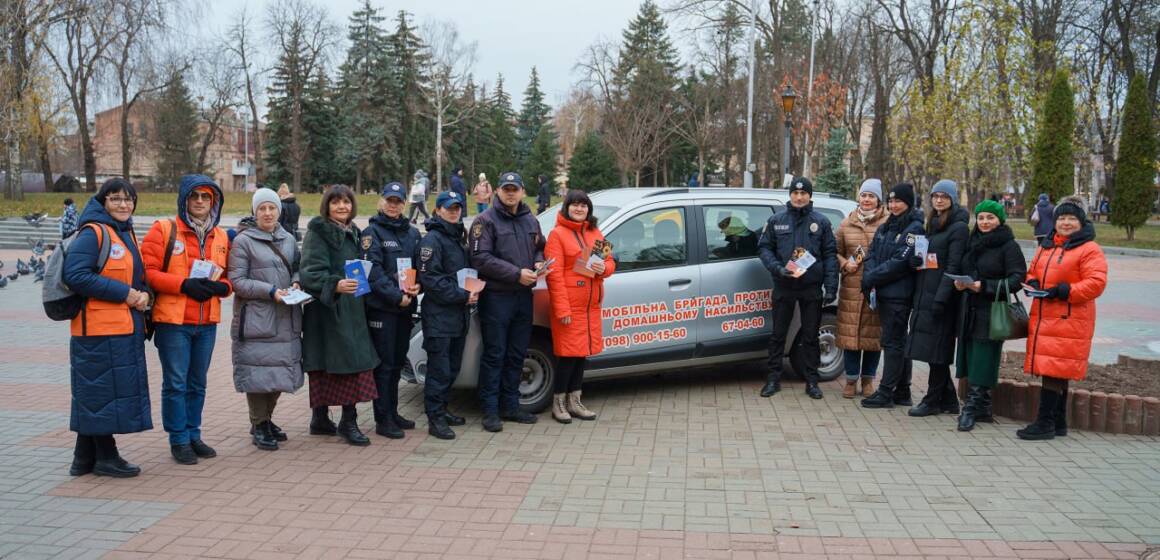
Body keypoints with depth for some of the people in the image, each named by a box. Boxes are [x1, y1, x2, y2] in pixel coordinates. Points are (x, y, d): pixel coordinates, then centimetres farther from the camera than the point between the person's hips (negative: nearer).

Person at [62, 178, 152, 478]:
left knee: (93, 394, 14)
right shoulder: (93, 233, -9)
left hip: (126, 328, 9)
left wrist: (143, 294, -1)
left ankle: (84, 458, 23)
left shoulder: (127, 234, 17)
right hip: (100, 328, -9)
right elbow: (75, 275, -19)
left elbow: (139, 277, 22)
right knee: (104, 390, -2)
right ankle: (105, 457, 9)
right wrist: (124, 293, -18)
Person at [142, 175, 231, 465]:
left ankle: (193, 435, 26)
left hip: (207, 322, 5)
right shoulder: (163, 230, -4)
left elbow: (229, 275, 17)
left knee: (197, 383, 14)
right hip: (172, 321, -5)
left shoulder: (221, 236, 12)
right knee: (175, 383, 0)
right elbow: (147, 271, -9)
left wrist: (220, 286, -6)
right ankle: (179, 440, 11)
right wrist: (183, 285, -20)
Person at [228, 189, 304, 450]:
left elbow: (297, 268, 22)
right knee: (259, 371, -4)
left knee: (281, 370, 10)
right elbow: (237, 281, -8)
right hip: (256, 319, -5)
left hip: (286, 320, 5)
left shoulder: (289, 239, 13)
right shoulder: (243, 241, -4)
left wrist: (296, 283, -1)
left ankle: (266, 418, 28)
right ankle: (259, 426, 11)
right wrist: (271, 291, -17)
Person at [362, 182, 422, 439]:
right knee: (384, 364, -3)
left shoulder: (413, 233, 13)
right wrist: (397, 296, -18)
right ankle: (383, 420, 2)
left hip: (406, 306, 6)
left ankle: (392, 413, 24)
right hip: (381, 307, -6)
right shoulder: (372, 232, -6)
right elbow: (373, 271, -13)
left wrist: (417, 285, -4)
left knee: (397, 362, 14)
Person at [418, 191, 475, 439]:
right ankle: (435, 418, -1)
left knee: (453, 366, 13)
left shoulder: (458, 237, 18)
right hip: (439, 314, -8)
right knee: (439, 369, -7)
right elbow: (430, 279, -16)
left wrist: (472, 292, 7)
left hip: (459, 314, 8)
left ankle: (442, 410, 24)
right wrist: (463, 296, -16)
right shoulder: (432, 239, -9)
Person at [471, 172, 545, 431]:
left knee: (517, 354, 12)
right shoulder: (485, 221, -7)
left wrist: (538, 262, 1)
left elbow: (540, 247, 25)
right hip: (496, 296, -6)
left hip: (523, 295, 6)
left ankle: (510, 405, 23)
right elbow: (481, 258, -15)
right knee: (494, 355, -2)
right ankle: (490, 410, 6)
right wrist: (517, 273, -19)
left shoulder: (531, 221, 14)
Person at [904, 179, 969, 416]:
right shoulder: (932, 224, 17)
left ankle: (933, 400, 6)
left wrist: (941, 298, -20)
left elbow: (953, 266, -15)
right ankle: (948, 400, 18)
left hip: (941, 295, -8)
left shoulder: (958, 227, -8)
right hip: (924, 293, 8)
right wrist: (915, 259, 0)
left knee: (936, 347, -3)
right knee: (935, 350, 10)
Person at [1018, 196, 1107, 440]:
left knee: (1054, 372, -10)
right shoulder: (1045, 247, 17)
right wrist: (1032, 284, 3)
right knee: (1056, 372, 13)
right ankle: (1058, 423, 21)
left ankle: (1045, 423, -6)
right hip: (1043, 318, 7)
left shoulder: (1089, 250, -6)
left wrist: (1062, 291, -20)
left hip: (1069, 321, -7)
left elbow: (1096, 282, -14)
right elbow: (1032, 272, 26)